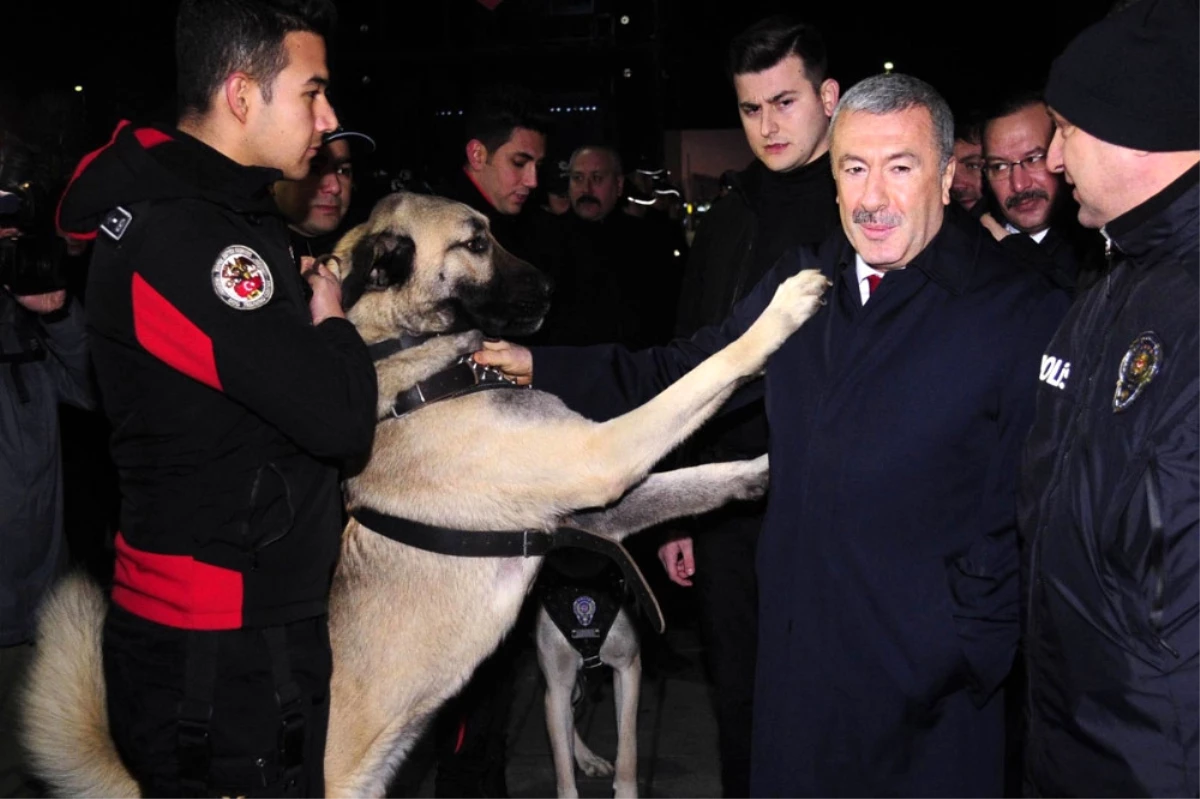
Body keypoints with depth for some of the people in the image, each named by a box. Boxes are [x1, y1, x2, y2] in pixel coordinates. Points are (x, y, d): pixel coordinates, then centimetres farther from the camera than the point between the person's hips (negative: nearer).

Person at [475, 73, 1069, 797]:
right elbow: (689, 371, 16)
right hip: (797, 654, 5)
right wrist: (543, 366, 12)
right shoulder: (797, 285, 6)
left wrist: (967, 652, -15)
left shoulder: (1025, 314, -11)